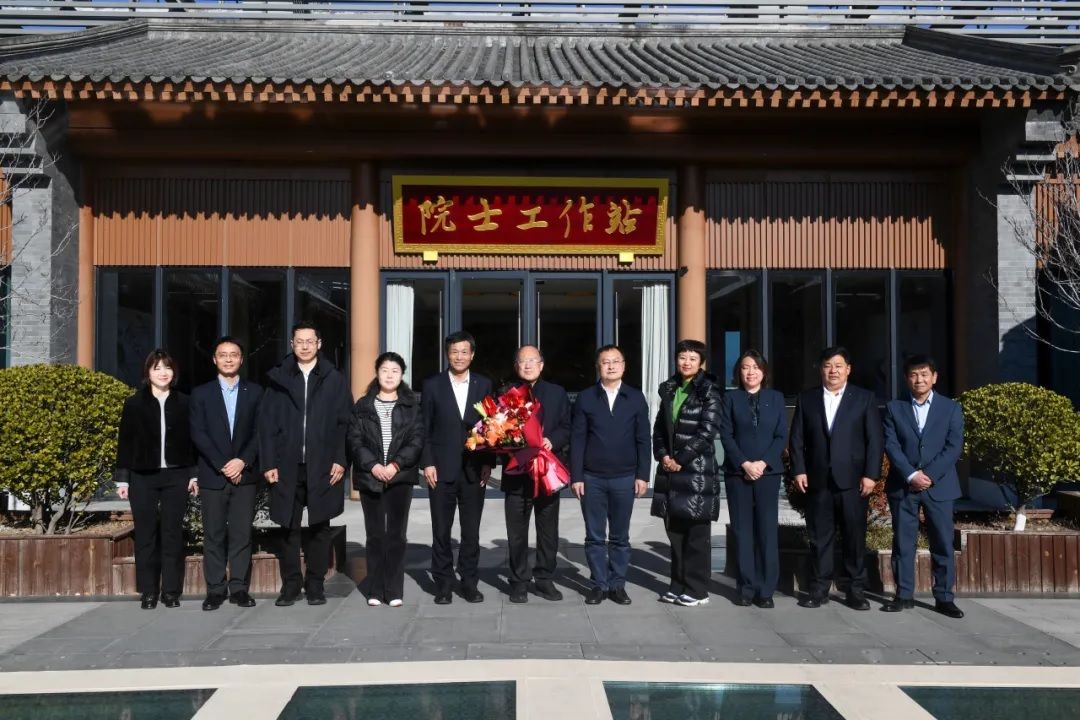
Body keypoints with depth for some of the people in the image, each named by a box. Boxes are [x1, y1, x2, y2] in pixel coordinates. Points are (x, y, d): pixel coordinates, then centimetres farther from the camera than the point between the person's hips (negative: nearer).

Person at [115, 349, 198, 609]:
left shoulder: (183, 403, 6)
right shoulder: (134, 403, 4)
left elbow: (191, 440, 7)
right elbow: (125, 442, 4)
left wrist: (193, 474, 2)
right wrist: (122, 478, 0)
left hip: (176, 476, 0)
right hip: (143, 477, 0)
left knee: (172, 534, 2)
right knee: (146, 535, 3)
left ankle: (171, 591, 8)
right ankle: (148, 592, 10)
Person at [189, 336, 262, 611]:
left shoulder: (255, 392, 8)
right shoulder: (201, 393, 7)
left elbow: (260, 432, 2)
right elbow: (198, 434, -2)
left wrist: (243, 461, -12)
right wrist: (222, 465, -11)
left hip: (244, 474, 0)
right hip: (213, 475, 0)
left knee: (242, 534, 1)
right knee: (213, 535, 2)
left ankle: (239, 587, 8)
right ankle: (215, 589, 7)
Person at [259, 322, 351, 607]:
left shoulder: (335, 379, 5)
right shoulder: (278, 378, 6)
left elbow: (345, 423, 3)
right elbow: (267, 424, 4)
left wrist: (341, 460, -5)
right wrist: (268, 463, -2)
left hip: (322, 466, 0)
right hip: (287, 466, 1)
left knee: (319, 527, 6)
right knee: (289, 527, 5)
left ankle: (315, 584, 16)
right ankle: (290, 584, 15)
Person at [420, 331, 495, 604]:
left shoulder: (484, 385, 6)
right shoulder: (433, 385, 3)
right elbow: (424, 428, 2)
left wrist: (488, 463, -1)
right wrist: (427, 463, -6)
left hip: (474, 469, 1)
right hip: (442, 469, -1)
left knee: (471, 531, 6)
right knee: (441, 531, 5)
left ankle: (469, 582, 17)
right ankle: (443, 584, 15)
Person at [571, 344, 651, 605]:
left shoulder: (636, 398, 4)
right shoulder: (585, 397, 2)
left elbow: (643, 439, 4)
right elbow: (577, 439, 1)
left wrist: (642, 475, -3)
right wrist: (576, 476, -5)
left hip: (625, 478, 0)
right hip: (592, 478, 0)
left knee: (620, 537, 8)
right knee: (595, 536, 6)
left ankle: (617, 584, 17)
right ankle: (599, 584, 15)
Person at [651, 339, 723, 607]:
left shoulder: (708, 391, -4)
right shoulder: (669, 389, 14)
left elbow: (707, 432, -12)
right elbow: (659, 427, 14)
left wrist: (680, 459, -12)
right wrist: (662, 455, -3)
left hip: (697, 470, -6)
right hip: (670, 470, 6)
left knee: (697, 534, 0)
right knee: (675, 530, 10)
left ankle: (697, 590, 7)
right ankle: (678, 585, 20)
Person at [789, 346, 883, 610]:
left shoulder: (864, 398, 6)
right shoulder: (806, 399, 11)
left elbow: (875, 439, 1)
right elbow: (797, 438, 8)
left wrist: (870, 474, -7)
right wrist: (799, 470, -3)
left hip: (852, 479, -1)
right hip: (817, 479, 1)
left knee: (855, 536, 3)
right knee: (819, 536, 5)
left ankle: (856, 589, 13)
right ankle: (819, 588, 12)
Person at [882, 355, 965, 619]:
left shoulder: (951, 407, 6)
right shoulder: (894, 408, 7)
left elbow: (954, 446, -3)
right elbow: (891, 446, -2)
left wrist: (929, 475, -13)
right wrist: (911, 475, -15)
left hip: (939, 485, 0)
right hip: (903, 486, 1)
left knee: (943, 543, 2)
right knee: (903, 543, 4)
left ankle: (944, 598, 10)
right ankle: (904, 595, 11)